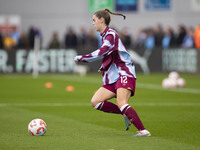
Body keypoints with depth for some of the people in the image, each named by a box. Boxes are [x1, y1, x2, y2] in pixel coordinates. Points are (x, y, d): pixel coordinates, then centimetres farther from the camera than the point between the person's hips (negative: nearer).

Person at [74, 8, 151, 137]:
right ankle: (126, 114, 3)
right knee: (95, 102, -2)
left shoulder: (111, 35, -10)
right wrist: (103, 68, 15)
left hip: (124, 74, -10)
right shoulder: (105, 36, 19)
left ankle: (143, 131, -28)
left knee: (121, 103, -28)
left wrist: (81, 58, -15)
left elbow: (100, 53, -23)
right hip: (113, 78, 10)